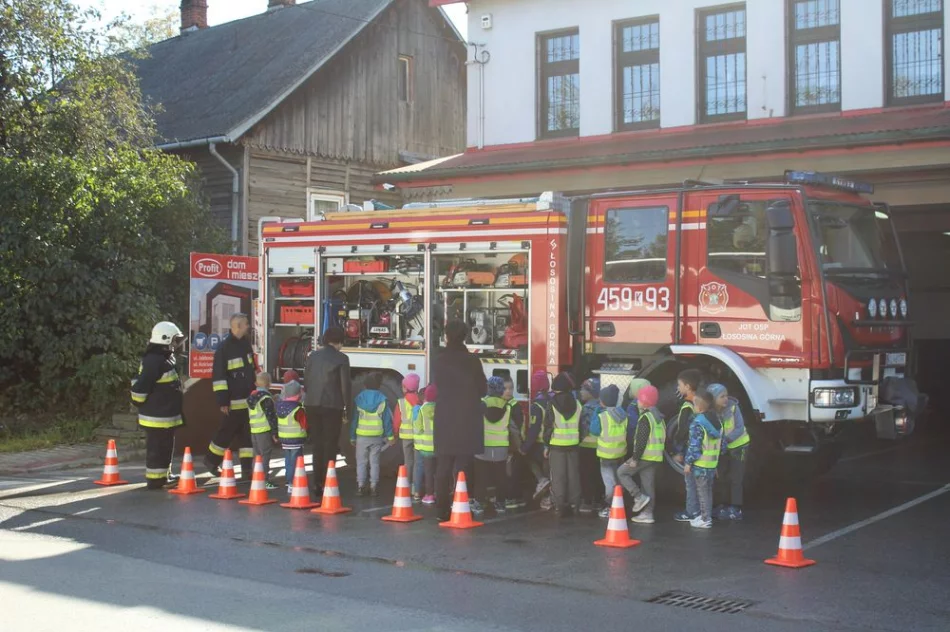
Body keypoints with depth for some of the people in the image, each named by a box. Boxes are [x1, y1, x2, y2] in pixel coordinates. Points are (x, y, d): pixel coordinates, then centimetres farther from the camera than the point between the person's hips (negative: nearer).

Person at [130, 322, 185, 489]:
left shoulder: (166, 358, 14)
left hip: (166, 414, 10)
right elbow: (140, 386, -25)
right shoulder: (154, 361, -21)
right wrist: (139, 404, -13)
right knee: (157, 448, -3)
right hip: (157, 416, -10)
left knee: (165, 447, 19)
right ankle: (155, 479, 3)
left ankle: (163, 475, 29)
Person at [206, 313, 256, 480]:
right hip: (234, 402, -7)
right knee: (227, 432, 4)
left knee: (248, 435, 7)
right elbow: (218, 376, -15)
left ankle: (247, 470, 11)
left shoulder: (246, 344, 10)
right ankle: (212, 460, 25)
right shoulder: (224, 349, -14)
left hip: (249, 399, 7)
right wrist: (222, 401, -18)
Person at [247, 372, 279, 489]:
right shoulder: (266, 398, -12)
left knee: (258, 456, 15)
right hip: (265, 431, -8)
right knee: (265, 456, -5)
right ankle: (265, 481, -6)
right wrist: (275, 433, -12)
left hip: (253, 431, 8)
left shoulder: (251, 398, 14)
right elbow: (271, 416, -15)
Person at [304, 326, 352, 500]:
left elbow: (306, 380, 11)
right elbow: (345, 385, -7)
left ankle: (317, 485, 13)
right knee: (330, 446, 3)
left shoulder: (313, 356, 8)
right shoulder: (341, 359, -6)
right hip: (332, 406, -4)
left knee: (317, 445, 12)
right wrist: (347, 408, 2)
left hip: (312, 405, 5)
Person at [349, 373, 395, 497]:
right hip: (377, 436, 0)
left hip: (361, 436, 0)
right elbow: (387, 419, -2)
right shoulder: (382, 400, -4)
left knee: (361, 462, 7)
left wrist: (352, 436, 7)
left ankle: (361, 486, 6)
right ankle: (374, 487, 7)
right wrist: (390, 436, 6)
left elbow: (354, 419, 0)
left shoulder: (359, 398, -3)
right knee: (374, 462, 7)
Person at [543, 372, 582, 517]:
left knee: (558, 476, 0)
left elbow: (548, 427, -7)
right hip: (573, 445, 3)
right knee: (573, 475, 8)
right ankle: (574, 503, 12)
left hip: (557, 445, -3)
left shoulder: (553, 404, -7)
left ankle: (560, 505, -2)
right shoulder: (577, 404, 5)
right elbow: (581, 426, 9)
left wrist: (546, 445, 0)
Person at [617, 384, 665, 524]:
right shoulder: (659, 417, 15)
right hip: (656, 457, 9)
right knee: (648, 485, 10)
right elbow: (663, 438, 20)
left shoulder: (645, 418, -14)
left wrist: (635, 459, -17)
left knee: (622, 472, 3)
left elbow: (641, 440, -20)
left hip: (645, 456, -9)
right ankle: (647, 514, 10)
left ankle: (639, 497, -3)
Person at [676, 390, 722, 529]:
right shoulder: (716, 421, 7)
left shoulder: (698, 423, -17)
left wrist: (688, 462, -12)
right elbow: (721, 443, 12)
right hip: (712, 463, 8)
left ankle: (705, 520, 4)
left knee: (702, 492, 0)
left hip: (700, 464, -8)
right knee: (707, 491, 15)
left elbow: (694, 445, -19)